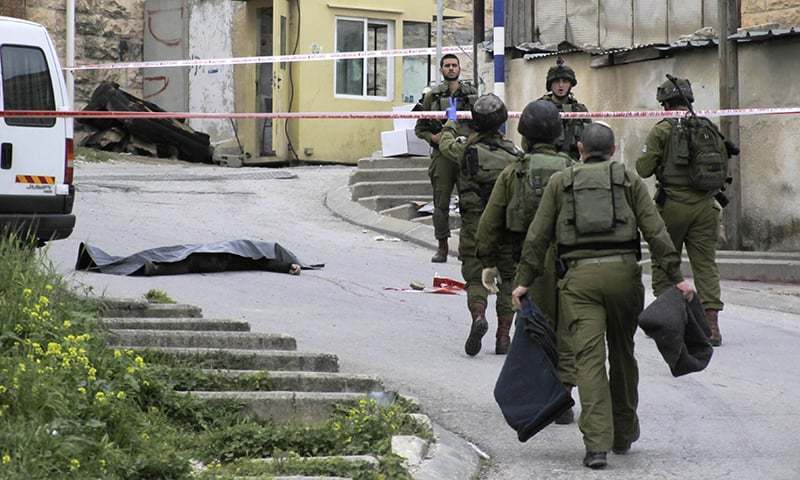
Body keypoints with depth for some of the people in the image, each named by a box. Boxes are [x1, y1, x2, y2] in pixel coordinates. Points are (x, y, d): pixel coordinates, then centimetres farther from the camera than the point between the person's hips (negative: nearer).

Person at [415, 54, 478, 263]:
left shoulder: (471, 94, 12)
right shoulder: (432, 96, 9)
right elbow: (420, 128, 11)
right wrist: (432, 137, -8)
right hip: (442, 153, -1)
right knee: (441, 203, -2)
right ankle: (442, 247, 5)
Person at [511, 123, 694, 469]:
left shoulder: (560, 182, 13)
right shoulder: (629, 180, 11)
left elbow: (537, 237, 8)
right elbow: (655, 231, 2)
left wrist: (523, 281, 11)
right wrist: (675, 277, 1)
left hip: (579, 275, -1)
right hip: (623, 272, 1)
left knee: (589, 357, -6)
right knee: (622, 353, 17)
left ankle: (597, 443, -17)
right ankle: (623, 434, 27)